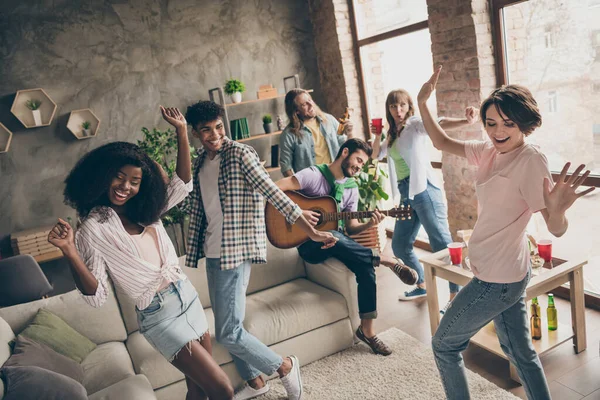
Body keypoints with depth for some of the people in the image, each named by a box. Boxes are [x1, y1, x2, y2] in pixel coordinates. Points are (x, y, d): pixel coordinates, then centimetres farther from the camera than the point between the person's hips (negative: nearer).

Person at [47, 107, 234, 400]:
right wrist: (70, 253, -29)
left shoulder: (146, 211, 7)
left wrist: (181, 131, 0)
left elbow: (182, 184, 6)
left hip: (187, 298, 7)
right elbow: (96, 296, -13)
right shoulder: (94, 228, -11)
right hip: (161, 316, -6)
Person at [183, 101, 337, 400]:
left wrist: (312, 232, -23)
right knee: (227, 326, 16)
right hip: (212, 252, 8)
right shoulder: (200, 161, 10)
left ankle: (285, 366, 14)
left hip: (234, 251, -8)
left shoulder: (240, 153, -12)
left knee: (227, 332, -7)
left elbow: (275, 194, -18)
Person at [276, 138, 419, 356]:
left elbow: (350, 227, 7)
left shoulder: (351, 187, 8)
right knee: (333, 237, -40)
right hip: (310, 244, -5)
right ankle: (388, 261, -24)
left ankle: (367, 330, -7)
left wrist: (369, 224, -13)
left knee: (366, 268, -21)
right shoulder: (314, 175, -12)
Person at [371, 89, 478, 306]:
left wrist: (466, 121, -43)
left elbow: (439, 124, -23)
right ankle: (422, 286, 31)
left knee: (442, 243, -8)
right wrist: (377, 136, 6)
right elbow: (378, 154, 27)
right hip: (406, 193, 9)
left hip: (424, 188, -8)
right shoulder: (393, 133, 17)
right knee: (399, 245, 14)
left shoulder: (415, 124, -5)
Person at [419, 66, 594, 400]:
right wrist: (423, 103, -3)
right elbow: (443, 143, 9)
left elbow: (557, 229, -23)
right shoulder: (490, 151, 0)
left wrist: (558, 209, -45)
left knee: (444, 345, 10)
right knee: (521, 352, 21)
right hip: (505, 273, 8)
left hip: (496, 279, -8)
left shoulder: (531, 160, -21)